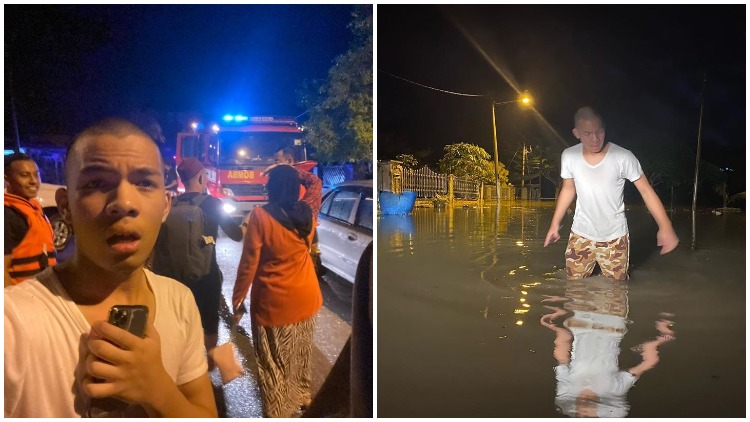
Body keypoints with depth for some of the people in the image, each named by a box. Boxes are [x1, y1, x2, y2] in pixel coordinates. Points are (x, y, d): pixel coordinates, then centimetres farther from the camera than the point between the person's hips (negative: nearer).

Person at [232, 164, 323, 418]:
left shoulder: (260, 216, -18)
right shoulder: (306, 214, -4)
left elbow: (249, 263, -15)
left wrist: (238, 299, -5)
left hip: (273, 302, -5)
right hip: (305, 297, 5)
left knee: (274, 362, 11)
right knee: (300, 353, 25)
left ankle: (278, 413, 23)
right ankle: (302, 396, 44)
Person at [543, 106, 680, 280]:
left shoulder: (623, 157, -19)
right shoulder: (569, 156, -10)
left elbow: (646, 191, -14)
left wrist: (665, 228, -22)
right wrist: (555, 224, 11)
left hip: (614, 238, -2)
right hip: (581, 236, 2)